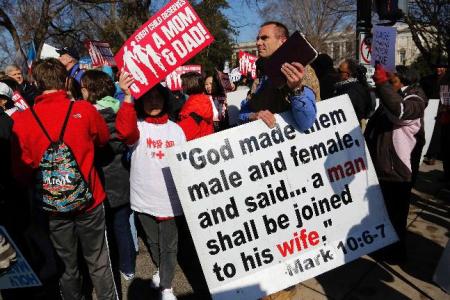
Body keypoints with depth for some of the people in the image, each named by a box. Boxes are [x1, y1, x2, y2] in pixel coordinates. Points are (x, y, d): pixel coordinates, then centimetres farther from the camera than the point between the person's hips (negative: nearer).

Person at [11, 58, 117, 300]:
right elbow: (103, 139, 7)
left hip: (52, 207, 1)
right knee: (98, 263, 16)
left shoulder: (21, 121, -10)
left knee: (67, 266, 19)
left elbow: (22, 174, 0)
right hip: (89, 201, -1)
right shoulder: (84, 110, -13)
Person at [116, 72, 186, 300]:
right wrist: (127, 96, -40)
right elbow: (124, 130, -29)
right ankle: (161, 269, 48)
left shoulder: (175, 129, 2)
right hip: (143, 198, 0)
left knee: (168, 244, 8)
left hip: (169, 198, 0)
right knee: (153, 241, 22)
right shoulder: (137, 126, -4)